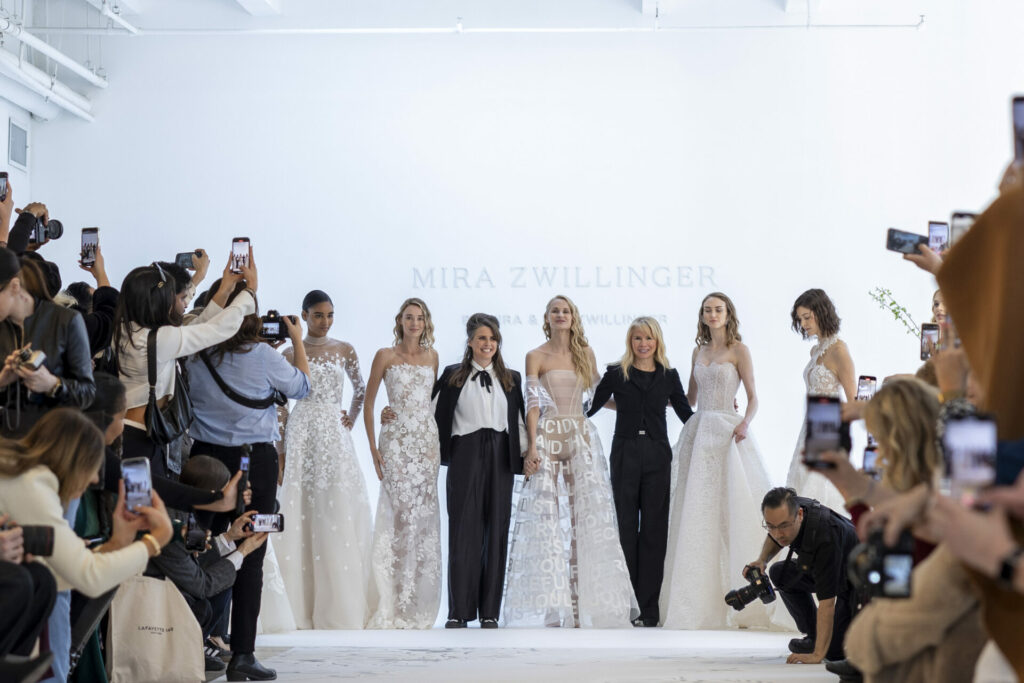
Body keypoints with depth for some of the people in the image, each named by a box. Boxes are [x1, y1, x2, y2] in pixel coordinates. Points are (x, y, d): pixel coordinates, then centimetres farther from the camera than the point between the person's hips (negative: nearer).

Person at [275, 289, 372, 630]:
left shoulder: (344, 351, 9)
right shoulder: (291, 353, 4)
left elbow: (361, 389, 21)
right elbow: (280, 404, 5)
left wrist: (350, 420, 8)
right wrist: (280, 449, 0)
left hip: (336, 436, 2)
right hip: (302, 436, -2)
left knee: (338, 517, -3)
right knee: (301, 517, -4)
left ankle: (340, 605, 1)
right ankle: (300, 607, -1)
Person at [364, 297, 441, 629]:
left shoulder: (431, 356, 12)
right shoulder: (385, 356, 1)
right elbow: (368, 401, 2)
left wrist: (438, 440, 12)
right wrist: (373, 447, -5)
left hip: (427, 439, 4)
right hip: (396, 439, -4)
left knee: (425, 515, 0)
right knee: (399, 510, -11)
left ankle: (418, 606, 7)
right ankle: (392, 606, -7)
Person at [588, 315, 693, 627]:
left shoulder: (668, 376, 9)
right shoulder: (616, 374, 5)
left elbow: (686, 413, 14)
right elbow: (591, 407, 4)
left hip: (657, 457, 1)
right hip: (625, 455, -1)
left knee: (654, 530, 1)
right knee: (626, 528, 1)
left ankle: (649, 608, 4)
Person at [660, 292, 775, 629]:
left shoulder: (738, 350, 0)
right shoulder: (699, 352, 16)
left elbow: (753, 398, -3)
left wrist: (744, 424, -20)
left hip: (726, 433, -5)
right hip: (698, 433, 6)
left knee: (730, 510, -9)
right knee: (697, 515, 2)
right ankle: (700, 601, 5)